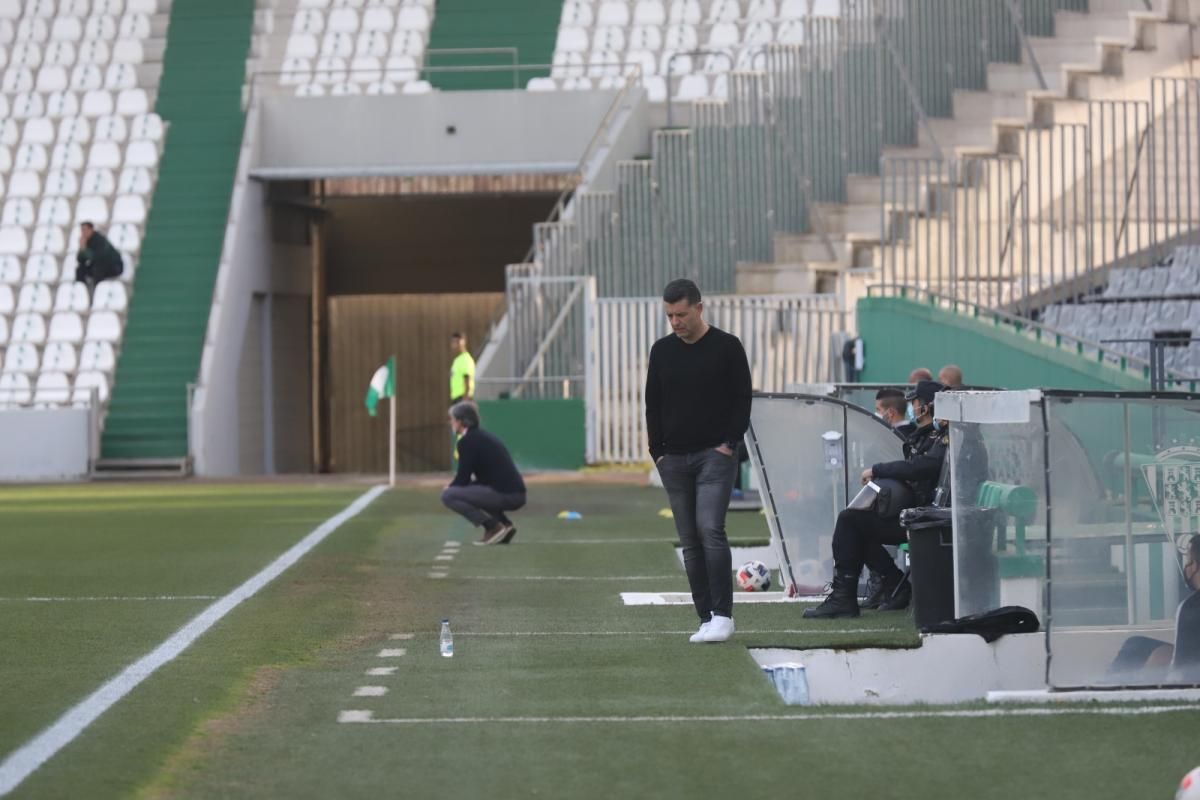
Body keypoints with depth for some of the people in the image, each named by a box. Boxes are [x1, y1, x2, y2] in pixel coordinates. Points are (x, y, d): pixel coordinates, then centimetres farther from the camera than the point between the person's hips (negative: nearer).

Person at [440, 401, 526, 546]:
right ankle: (505, 524, 15)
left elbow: (463, 478, -7)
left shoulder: (467, 441, -7)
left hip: (504, 495, -9)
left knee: (448, 495, -8)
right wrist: (454, 486, 22)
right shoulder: (484, 436, 21)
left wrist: (450, 487, 13)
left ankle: (493, 527, -10)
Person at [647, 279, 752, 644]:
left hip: (715, 454, -5)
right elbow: (653, 405, 14)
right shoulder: (662, 350, 9)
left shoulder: (726, 347, -3)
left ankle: (722, 615, -15)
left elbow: (742, 400, -2)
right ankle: (706, 619, 8)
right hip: (675, 460, 5)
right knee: (690, 542, 4)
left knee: (710, 529, -18)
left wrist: (730, 443, -10)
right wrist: (658, 452, 6)